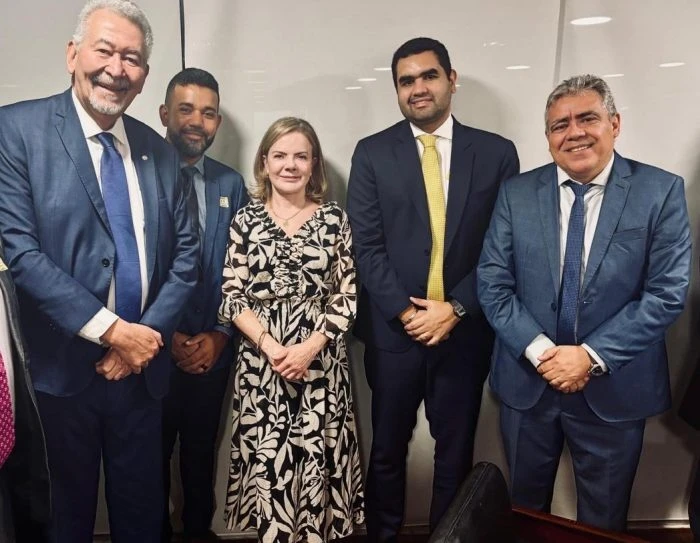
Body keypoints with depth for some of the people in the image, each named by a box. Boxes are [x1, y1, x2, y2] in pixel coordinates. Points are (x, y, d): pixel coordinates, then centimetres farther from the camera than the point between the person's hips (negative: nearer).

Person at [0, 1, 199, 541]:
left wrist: (147, 333, -8)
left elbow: (185, 252, 4)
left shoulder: (159, 150, 5)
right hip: (63, 367, -3)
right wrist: (111, 330, -18)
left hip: (141, 366, 4)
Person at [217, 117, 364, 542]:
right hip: (260, 362, 0)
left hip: (322, 361, 0)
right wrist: (269, 345, -13)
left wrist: (310, 347, -11)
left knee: (318, 461, 7)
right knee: (267, 461, 7)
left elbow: (347, 296, 0)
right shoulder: (246, 220, 4)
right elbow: (232, 297, 0)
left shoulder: (335, 219, 3)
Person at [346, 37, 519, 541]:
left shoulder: (497, 153, 1)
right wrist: (406, 312, -13)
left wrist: (457, 308, -11)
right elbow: (367, 245, -5)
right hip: (394, 329, 0)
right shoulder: (372, 153, 1)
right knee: (388, 450, 15)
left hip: (466, 330, 1)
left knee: (456, 452, 15)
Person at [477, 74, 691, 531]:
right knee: (524, 510, 21)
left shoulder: (662, 191, -6)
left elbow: (667, 293, -11)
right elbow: (493, 284, -6)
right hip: (528, 381, 1)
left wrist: (593, 356, -18)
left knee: (604, 518, 21)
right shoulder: (516, 193, -2)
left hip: (615, 387, -1)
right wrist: (540, 351, -16)